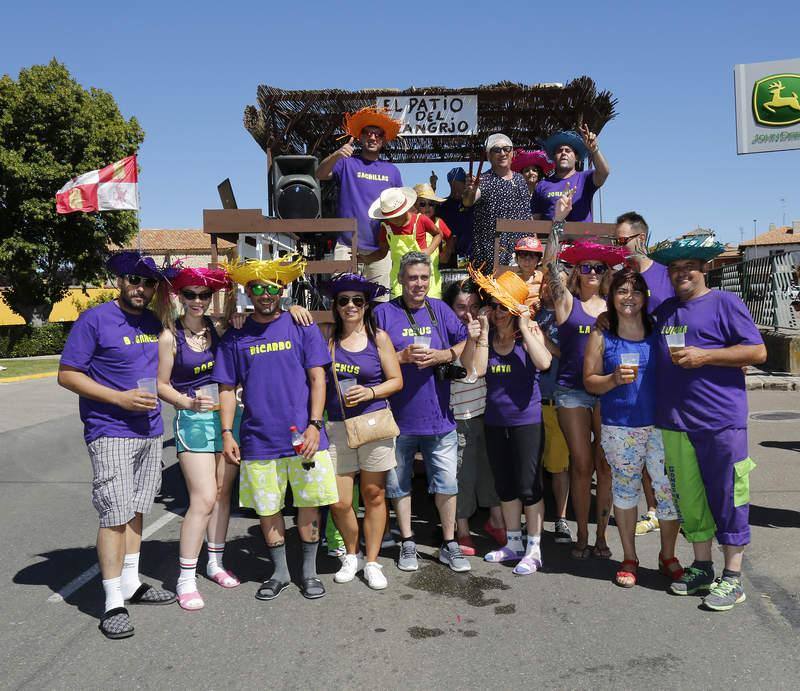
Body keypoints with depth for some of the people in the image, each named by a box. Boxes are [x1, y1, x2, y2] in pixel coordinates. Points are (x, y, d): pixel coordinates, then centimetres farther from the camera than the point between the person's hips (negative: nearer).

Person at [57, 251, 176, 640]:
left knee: (135, 512, 15)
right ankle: (113, 604, 3)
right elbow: (66, 375, -10)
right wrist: (120, 398, -18)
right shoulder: (95, 320, -9)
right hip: (111, 435, -6)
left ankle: (130, 582, 28)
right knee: (115, 516, -6)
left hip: (150, 433, 7)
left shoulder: (156, 323, 9)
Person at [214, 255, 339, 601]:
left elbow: (317, 379, -2)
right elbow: (227, 389, 8)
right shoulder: (235, 337, 6)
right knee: (267, 508, 10)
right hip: (258, 440, 2)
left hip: (303, 437, -1)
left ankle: (309, 571, 25)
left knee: (308, 504, 7)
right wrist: (227, 434, 0)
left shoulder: (302, 327, 1)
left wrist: (314, 425, -11)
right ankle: (279, 572, 29)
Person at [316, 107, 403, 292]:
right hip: (347, 244, -2)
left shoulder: (391, 170, 13)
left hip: (380, 247, 3)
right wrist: (336, 155, -29)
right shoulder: (347, 162, 4)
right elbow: (320, 174, -11)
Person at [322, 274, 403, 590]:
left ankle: (372, 561, 22)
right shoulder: (328, 335, 4)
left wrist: (370, 392, -14)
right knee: (338, 502, 0)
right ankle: (351, 555, 26)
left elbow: (396, 381, 2)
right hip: (337, 425, 1)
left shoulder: (378, 338, 2)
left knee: (374, 495, 6)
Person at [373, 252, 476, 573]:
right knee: (399, 483, 11)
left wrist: (441, 355, -10)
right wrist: (402, 356, -17)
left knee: (446, 483, 7)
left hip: (438, 415, 2)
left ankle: (449, 544, 23)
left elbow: (465, 344, 7)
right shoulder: (384, 313, -3)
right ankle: (407, 543, 28)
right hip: (398, 416, -1)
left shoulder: (440, 309, 6)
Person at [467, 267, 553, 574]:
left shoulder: (530, 332, -8)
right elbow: (479, 370, -8)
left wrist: (524, 328, -21)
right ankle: (513, 544, 30)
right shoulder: (488, 335, 4)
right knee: (505, 485, 15)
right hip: (495, 420, 5)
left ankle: (534, 549, 14)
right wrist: (481, 335, -12)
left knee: (529, 486, 0)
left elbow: (543, 363, -25)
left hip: (526, 419, -5)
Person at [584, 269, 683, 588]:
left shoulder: (659, 331, 5)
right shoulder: (601, 336, 3)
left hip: (661, 423, 0)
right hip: (619, 427, 0)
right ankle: (629, 558, 26)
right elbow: (589, 381, 3)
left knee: (669, 488, 0)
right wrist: (614, 379, -15)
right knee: (624, 489, 10)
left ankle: (668, 556, 22)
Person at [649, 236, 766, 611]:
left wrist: (705, 356, -14)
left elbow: (758, 351, -6)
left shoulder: (724, 303, 0)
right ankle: (701, 569, 26)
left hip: (721, 421, -5)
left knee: (728, 499, 0)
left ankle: (732, 578, 12)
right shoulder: (663, 310, 16)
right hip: (675, 423, 5)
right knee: (690, 499, 12)